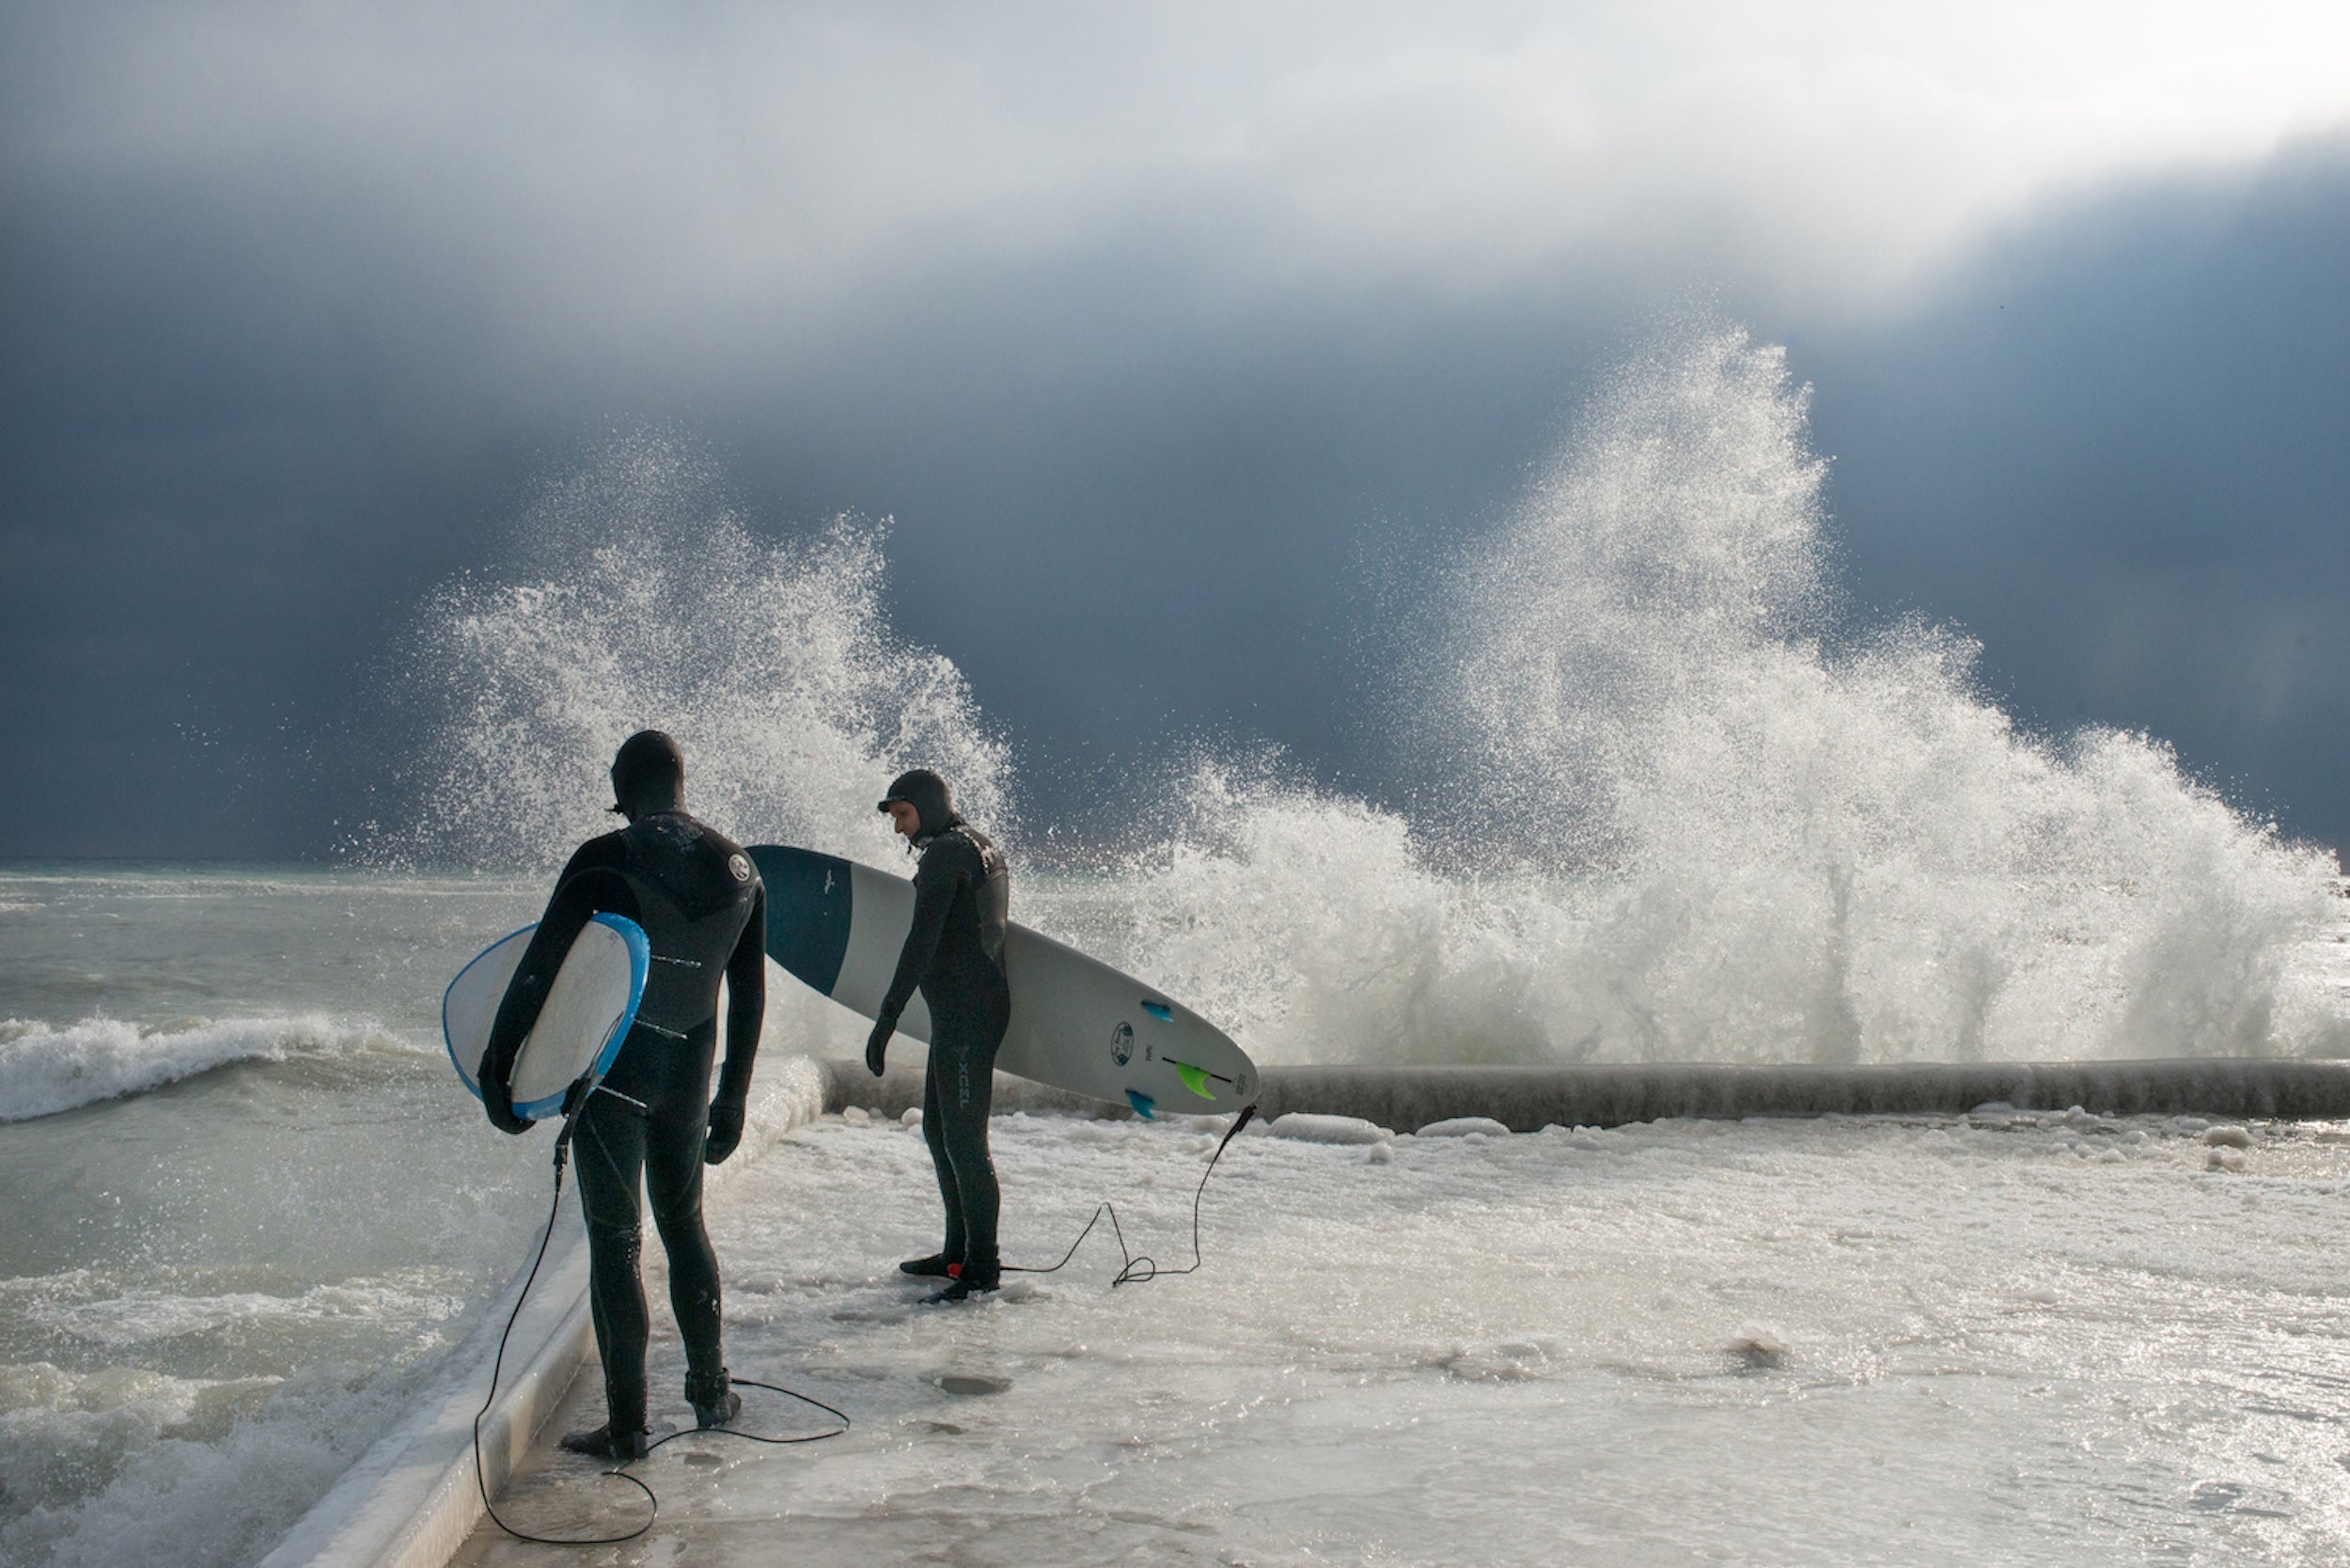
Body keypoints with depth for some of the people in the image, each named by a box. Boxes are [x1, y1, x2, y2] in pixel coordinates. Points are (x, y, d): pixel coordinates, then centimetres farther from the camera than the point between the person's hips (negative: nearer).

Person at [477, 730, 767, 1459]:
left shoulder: (605, 861, -12)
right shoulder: (740, 870, 5)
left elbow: (538, 970, -13)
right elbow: (750, 998, 11)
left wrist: (495, 1070, -6)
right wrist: (731, 1100, 18)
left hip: (612, 1070, -5)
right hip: (689, 1076, 5)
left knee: (614, 1241, 0)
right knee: (684, 1224, 22)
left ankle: (627, 1424, 1)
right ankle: (711, 1391, 29)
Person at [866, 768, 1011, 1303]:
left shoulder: (946, 852, -13)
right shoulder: (981, 847, 18)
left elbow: (922, 942, -21)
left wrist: (887, 1018, -23)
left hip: (966, 1013, -11)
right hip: (959, 1012, 11)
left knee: (963, 1139, -7)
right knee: (938, 1129, 18)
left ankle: (983, 1266, -4)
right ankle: (959, 1252, 26)